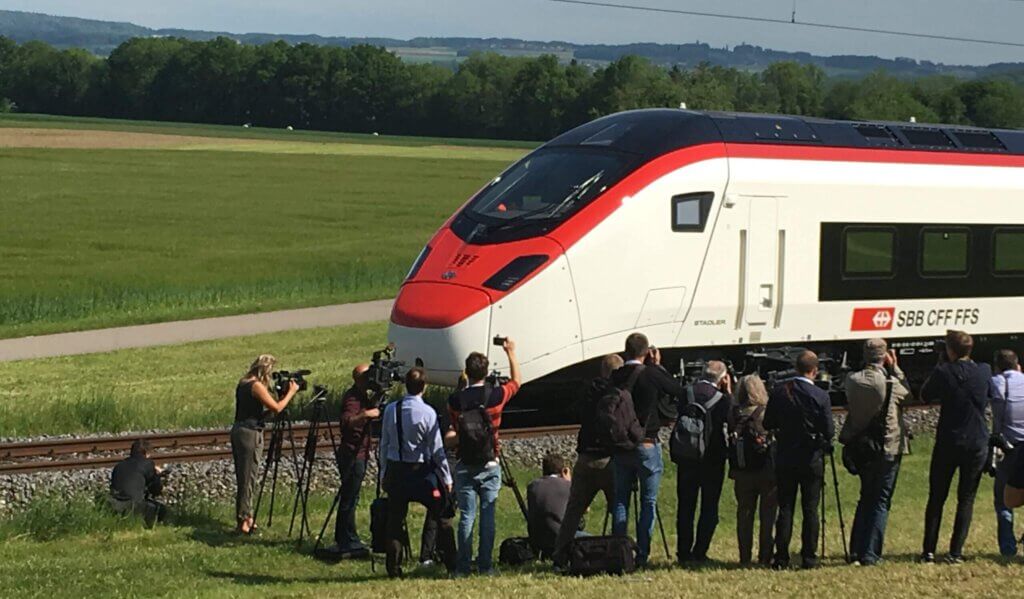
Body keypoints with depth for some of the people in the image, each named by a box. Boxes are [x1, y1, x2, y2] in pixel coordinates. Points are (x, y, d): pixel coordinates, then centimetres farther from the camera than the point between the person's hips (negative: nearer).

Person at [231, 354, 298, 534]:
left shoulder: (243, 383, 12)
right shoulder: (257, 386, -15)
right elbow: (276, 408, -14)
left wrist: (283, 392, 12)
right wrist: (291, 392, -1)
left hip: (238, 430, 9)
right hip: (250, 433, -9)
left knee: (242, 477, 15)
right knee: (249, 478, -3)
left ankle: (244, 516, 22)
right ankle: (244, 521, -1)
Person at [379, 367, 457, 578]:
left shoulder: (390, 410, -1)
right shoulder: (427, 413, -14)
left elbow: (384, 444, 6)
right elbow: (437, 449, -10)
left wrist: (384, 473, 16)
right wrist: (446, 477, -2)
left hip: (395, 470, 4)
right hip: (421, 471, -4)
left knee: (395, 519, 10)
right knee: (442, 517, 7)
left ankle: (393, 569, 9)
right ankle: (451, 565, 9)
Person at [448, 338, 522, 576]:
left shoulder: (455, 400, -5)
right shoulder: (495, 395, -7)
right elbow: (516, 381, 13)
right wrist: (511, 353, 22)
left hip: (464, 466, 1)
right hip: (489, 465, -1)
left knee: (466, 516, 3)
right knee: (488, 516, 3)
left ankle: (463, 566, 2)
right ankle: (485, 565, 3)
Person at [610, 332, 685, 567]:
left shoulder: (616, 377, -2)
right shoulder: (652, 375, -12)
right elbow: (681, 393, -2)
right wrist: (658, 366, 4)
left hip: (620, 447, 4)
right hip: (647, 446, -3)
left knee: (620, 501, 11)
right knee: (648, 503, 4)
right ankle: (641, 555, 0)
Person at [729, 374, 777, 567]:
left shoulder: (735, 414, -2)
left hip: (742, 472, 3)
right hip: (768, 471, -3)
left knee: (744, 515, 11)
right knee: (768, 515, 6)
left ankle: (745, 557, 12)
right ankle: (765, 556, 5)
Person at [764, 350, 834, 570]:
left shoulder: (779, 391, -4)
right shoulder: (820, 397, -13)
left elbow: (768, 424, 2)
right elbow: (829, 432, -11)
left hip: (785, 459, 2)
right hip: (811, 460, -2)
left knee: (785, 508, 7)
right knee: (810, 509, 5)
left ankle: (781, 558, 4)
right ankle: (809, 557, 4)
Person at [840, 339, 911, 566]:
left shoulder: (852, 381, -7)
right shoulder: (891, 383, -16)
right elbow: (907, 393, 4)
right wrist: (895, 368, 7)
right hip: (887, 449, -4)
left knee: (866, 497, 18)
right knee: (881, 501, 3)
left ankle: (856, 551, 16)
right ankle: (870, 554, -2)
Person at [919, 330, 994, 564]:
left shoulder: (944, 373, -13)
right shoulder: (984, 372, -4)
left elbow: (925, 395, 4)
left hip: (947, 444, -1)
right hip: (977, 445, 1)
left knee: (936, 498, 9)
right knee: (966, 499, 7)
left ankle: (929, 551, 7)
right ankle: (956, 552, 1)